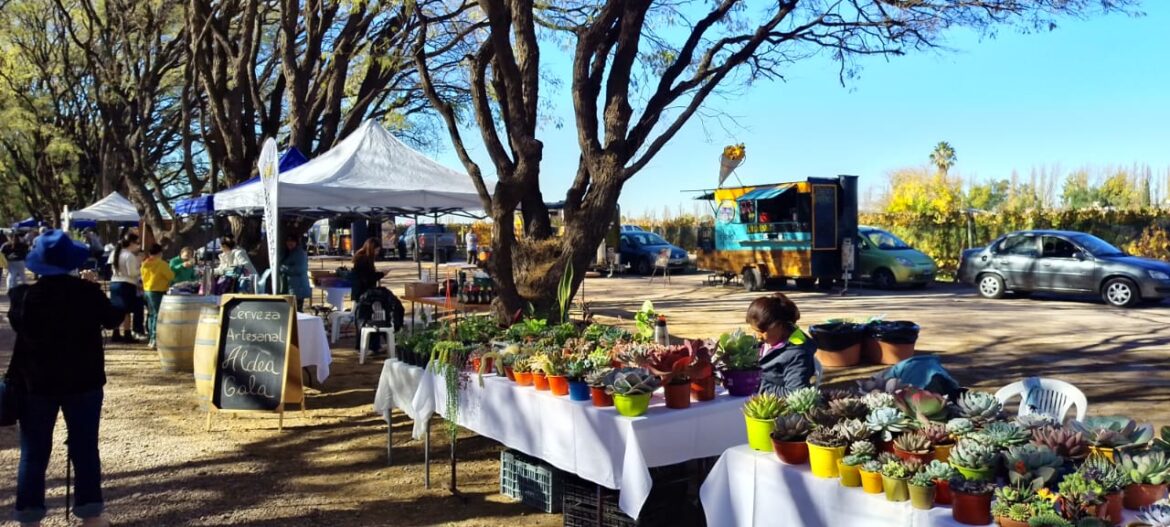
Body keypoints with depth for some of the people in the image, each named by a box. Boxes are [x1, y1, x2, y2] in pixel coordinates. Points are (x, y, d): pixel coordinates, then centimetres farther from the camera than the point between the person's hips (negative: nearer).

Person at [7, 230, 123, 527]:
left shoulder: (25, 296, -12)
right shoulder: (89, 293, -12)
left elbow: (17, 323, 8)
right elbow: (112, 320, 4)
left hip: (36, 382, 0)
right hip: (83, 381, 0)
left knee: (34, 453, 11)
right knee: (85, 449, 8)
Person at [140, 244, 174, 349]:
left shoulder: (144, 264, 9)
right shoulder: (162, 264, -13)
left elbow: (143, 277, 17)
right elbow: (171, 276, -9)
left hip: (146, 290, 8)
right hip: (158, 291, -8)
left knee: (151, 314, 16)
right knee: (157, 315, -8)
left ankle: (151, 338, 21)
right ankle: (155, 339, -14)